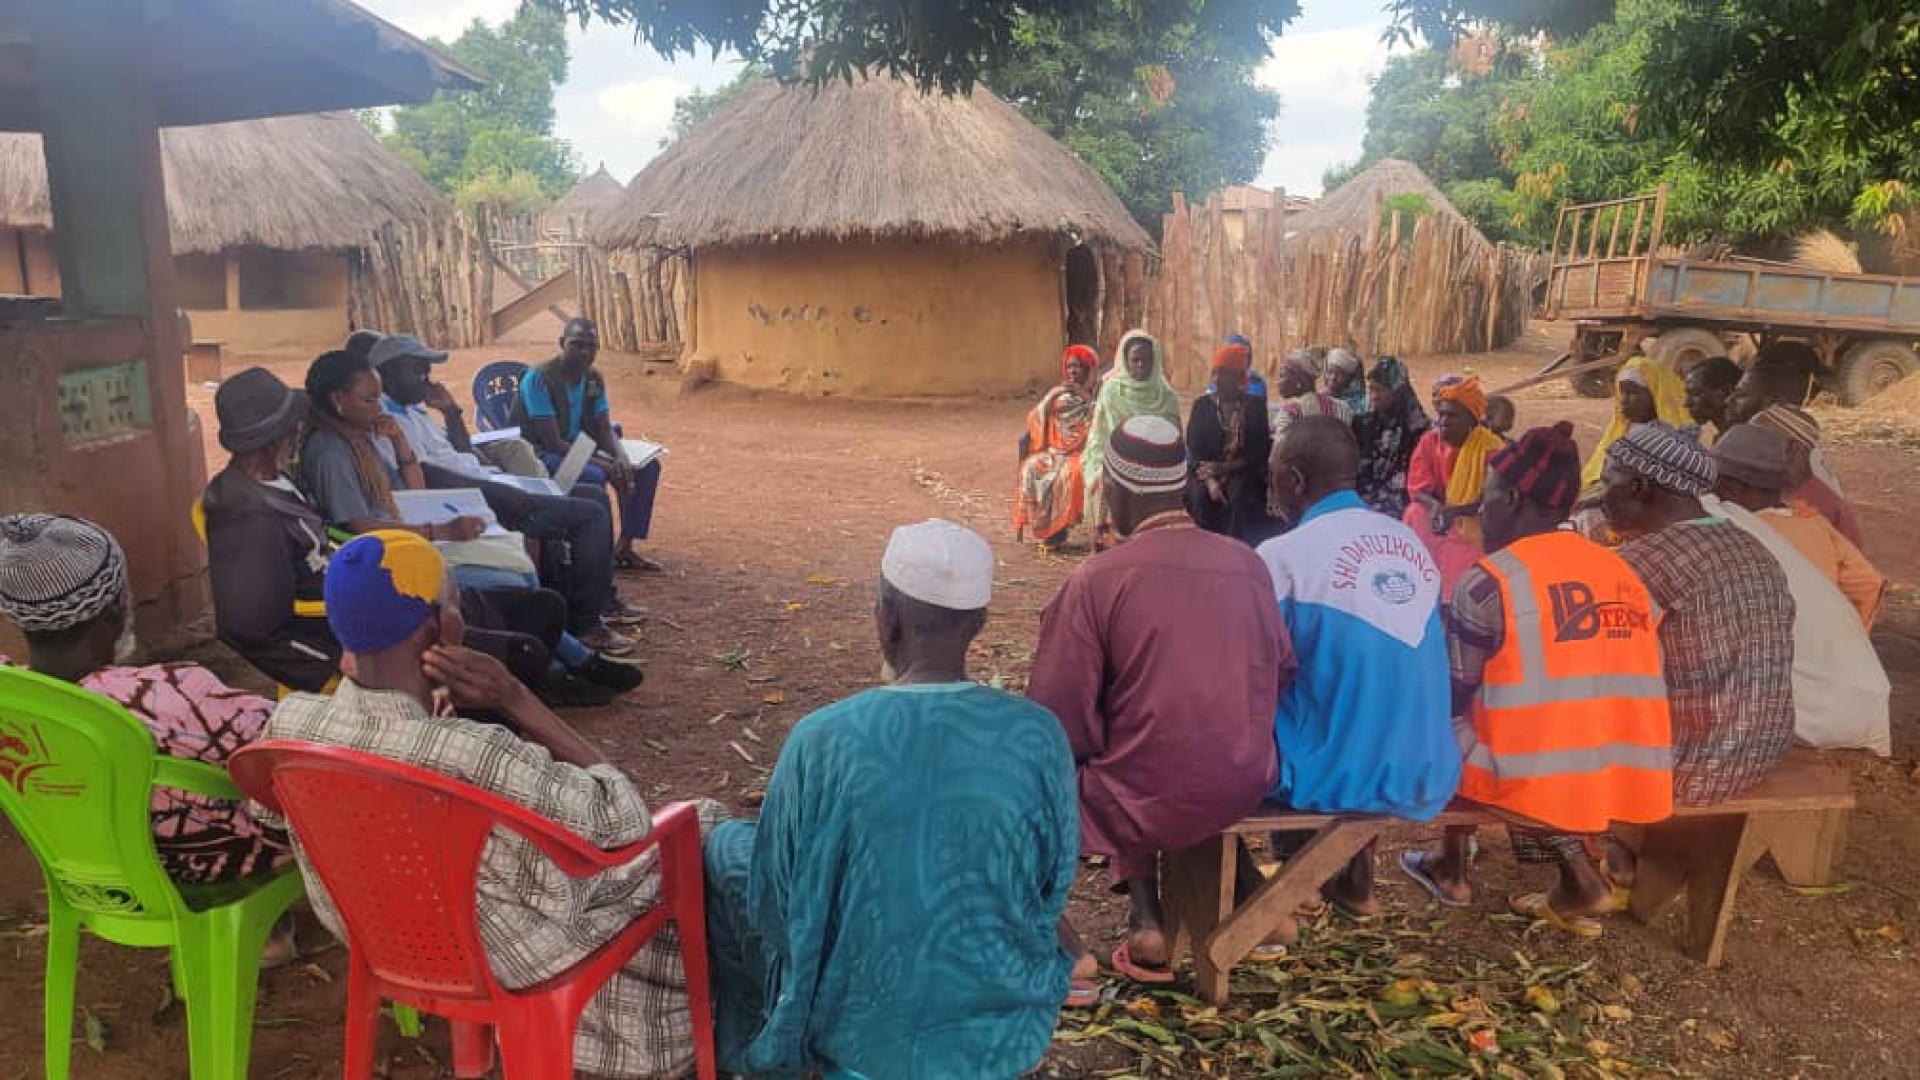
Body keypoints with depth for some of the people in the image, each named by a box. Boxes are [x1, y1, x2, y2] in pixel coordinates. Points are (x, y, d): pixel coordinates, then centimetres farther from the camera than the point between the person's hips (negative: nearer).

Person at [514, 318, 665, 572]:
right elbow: (553, 442, -25)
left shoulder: (594, 380, 2)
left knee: (648, 467, -2)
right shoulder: (539, 379, -22)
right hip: (538, 455, -8)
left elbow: (605, 430, 3)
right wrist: (607, 467, -29)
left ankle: (624, 548, 2)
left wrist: (622, 458, -21)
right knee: (593, 477, -36)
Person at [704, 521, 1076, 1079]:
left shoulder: (820, 739, -21)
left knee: (724, 846, 20)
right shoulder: (1039, 736, -16)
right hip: (1011, 1033, 3)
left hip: (859, 1035, -2)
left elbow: (771, 908, -10)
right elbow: (1056, 889, -2)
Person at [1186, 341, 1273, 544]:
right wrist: (1209, 480, -18)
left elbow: (1260, 451, 0)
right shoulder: (1202, 404, 7)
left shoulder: (1256, 405, 4)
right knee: (1200, 495, -31)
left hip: (1242, 473, -1)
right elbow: (1193, 448, -2)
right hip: (1205, 472, 1)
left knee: (1239, 496, -33)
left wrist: (1226, 468, -13)